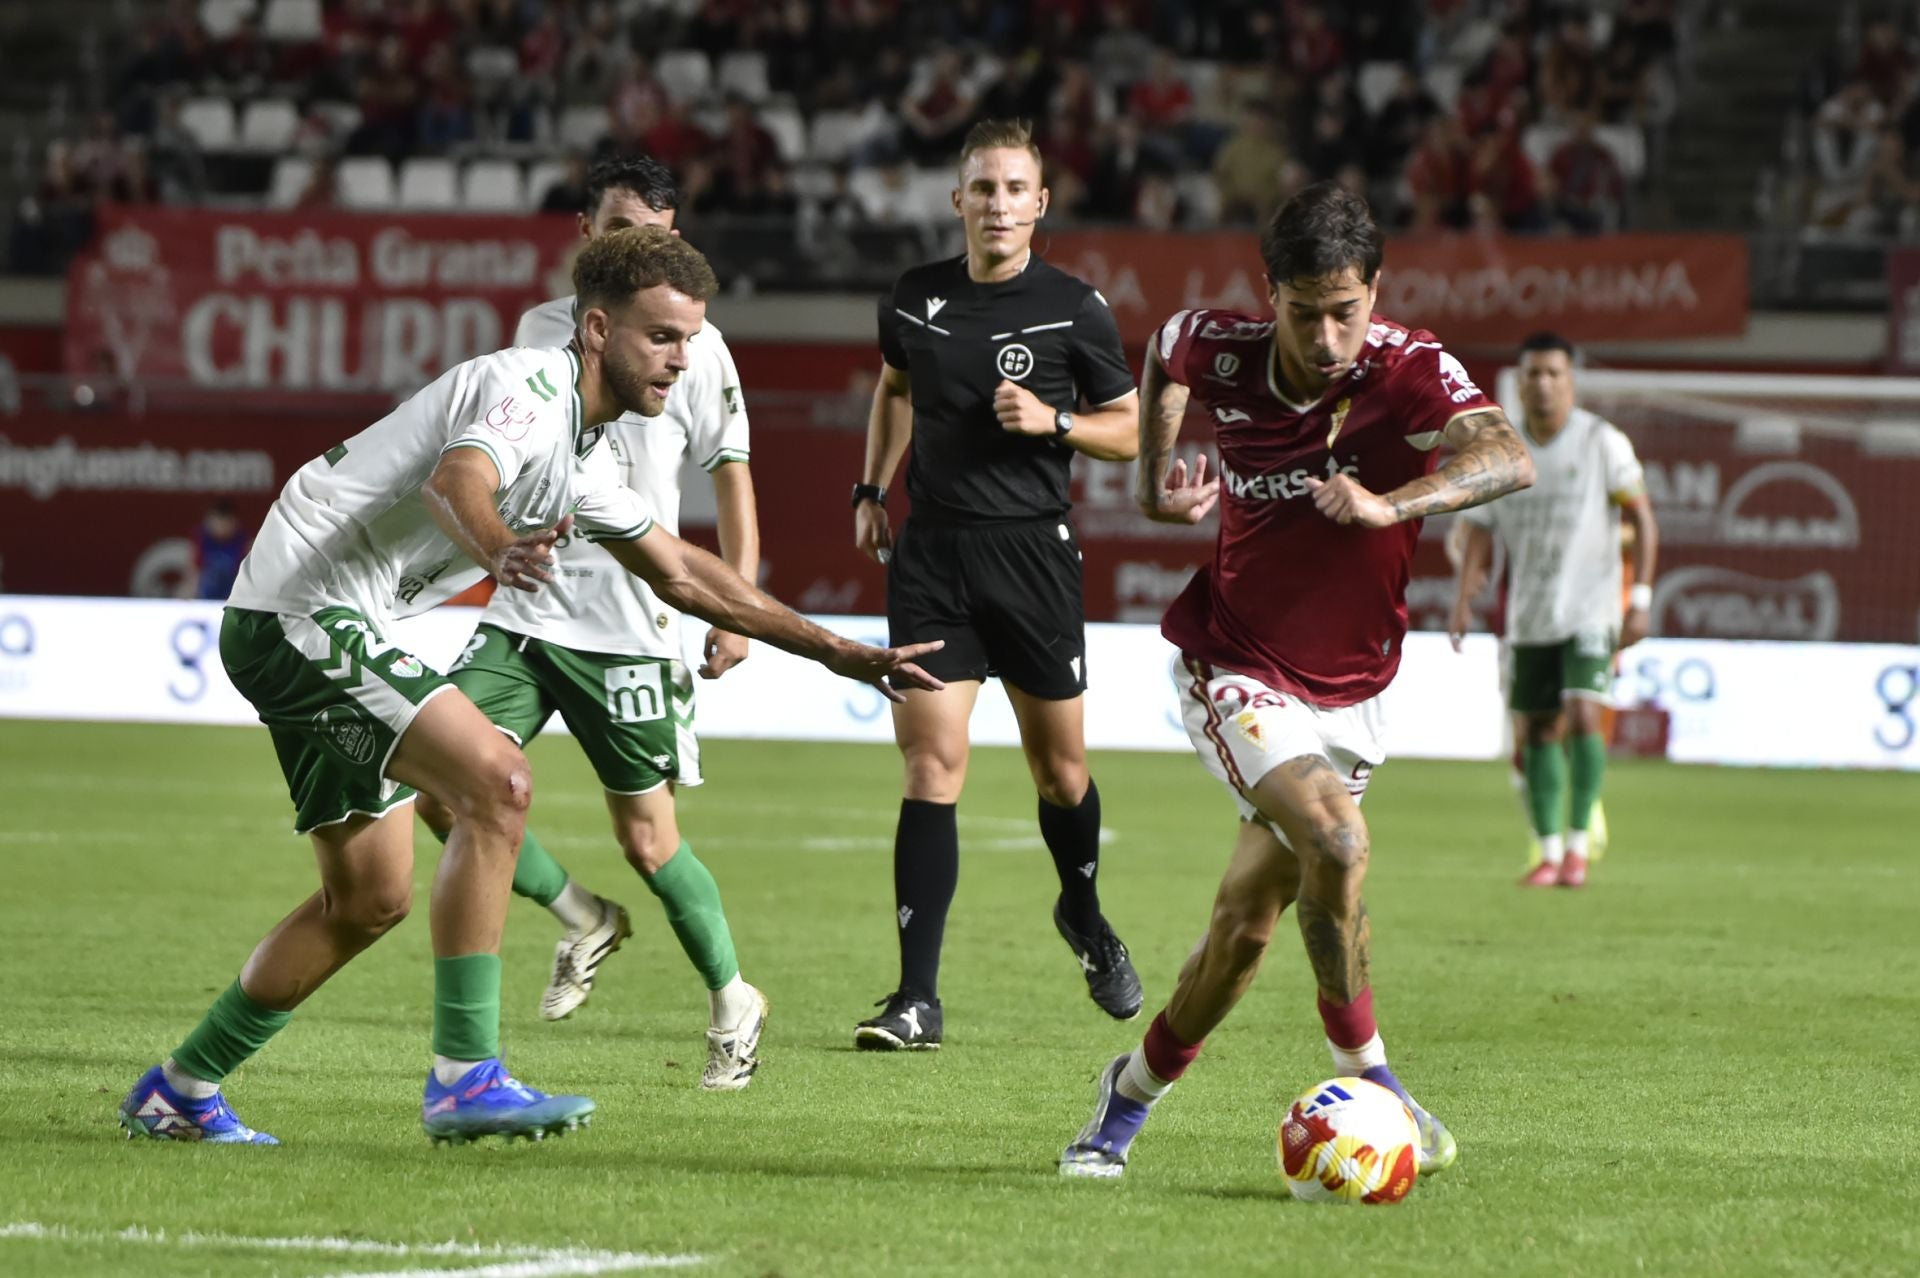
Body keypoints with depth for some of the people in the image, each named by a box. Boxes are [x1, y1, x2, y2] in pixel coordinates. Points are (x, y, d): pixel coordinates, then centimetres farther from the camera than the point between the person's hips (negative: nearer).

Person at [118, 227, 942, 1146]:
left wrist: (839, 653, 23)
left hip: (305, 624, 11)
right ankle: (464, 1078, -22)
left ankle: (180, 1091, 24)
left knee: (369, 899, 13)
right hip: (303, 611, -11)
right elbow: (455, 479, -36)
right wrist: (498, 548, -59)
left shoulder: (583, 457, 16)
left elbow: (681, 575, 25)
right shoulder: (529, 388, -15)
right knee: (496, 781, -22)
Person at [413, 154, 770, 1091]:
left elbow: (731, 473, 1)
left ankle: (732, 1003, 20)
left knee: (648, 839, -3)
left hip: (630, 626, -4)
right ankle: (581, 921, 13)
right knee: (441, 790, -10)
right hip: (524, 612, 4)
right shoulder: (541, 329, 9)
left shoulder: (693, 347, -3)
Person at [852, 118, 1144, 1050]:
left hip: (1032, 549, -1)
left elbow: (1129, 429, 5)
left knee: (1059, 765, 8)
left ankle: (1084, 917, 40)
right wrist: (872, 491, 18)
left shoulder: (1074, 309, -3)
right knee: (932, 764, -8)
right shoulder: (916, 299, 5)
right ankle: (917, 1000, -9)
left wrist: (1054, 422, -13)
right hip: (930, 553, 1)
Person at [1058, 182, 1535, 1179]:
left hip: (1347, 693, 2)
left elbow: (1507, 460, -37)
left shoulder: (1410, 369, -18)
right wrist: (1156, 477, 4)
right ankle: (1366, 1079, -12)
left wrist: (1388, 505, -51)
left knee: (1245, 923, 5)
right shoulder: (1222, 355, -12)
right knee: (1333, 839, -27)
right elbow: (1167, 347, 14)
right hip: (1234, 673, -1)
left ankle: (1132, 1094, 29)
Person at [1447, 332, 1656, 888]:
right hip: (1530, 616, 4)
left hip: (1591, 610, -4)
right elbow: (1478, 537, 4)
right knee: (1540, 731, 7)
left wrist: (1640, 599, -9)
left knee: (1582, 716, -19)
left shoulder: (1602, 442, -5)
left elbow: (1642, 519, -2)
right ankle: (1548, 853, 17)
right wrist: (1463, 603, -13)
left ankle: (1579, 844, -8)